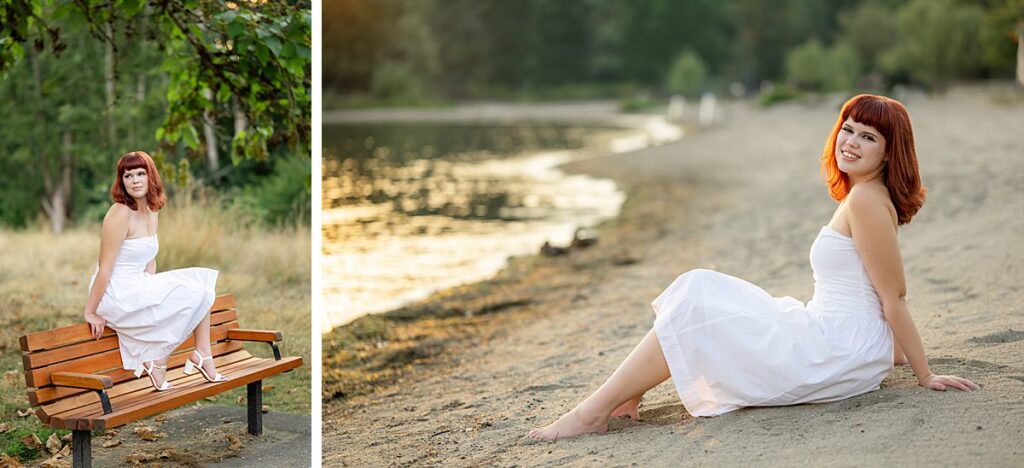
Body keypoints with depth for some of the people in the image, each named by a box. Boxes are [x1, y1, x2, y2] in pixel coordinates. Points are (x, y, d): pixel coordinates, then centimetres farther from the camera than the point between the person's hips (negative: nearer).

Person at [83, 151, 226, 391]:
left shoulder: (152, 210, 9)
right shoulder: (121, 213, -19)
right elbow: (105, 268, -18)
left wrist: (152, 290, 5)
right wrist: (91, 313, -16)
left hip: (138, 288, 9)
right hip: (115, 294, -9)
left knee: (203, 280, 2)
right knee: (190, 293, -13)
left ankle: (202, 354, 3)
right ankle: (155, 363, -3)